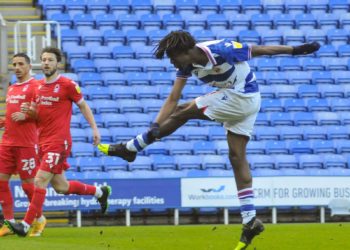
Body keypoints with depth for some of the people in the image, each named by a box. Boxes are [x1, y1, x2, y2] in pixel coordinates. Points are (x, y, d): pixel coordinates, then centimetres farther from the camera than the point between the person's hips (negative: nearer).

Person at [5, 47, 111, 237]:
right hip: (43, 142, 8)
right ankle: (99, 192, 35)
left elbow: (83, 106, 2)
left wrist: (94, 128, -4)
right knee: (60, 187, 13)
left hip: (59, 142, -8)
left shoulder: (67, 84, -7)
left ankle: (26, 225, -15)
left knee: (40, 181, -15)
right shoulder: (38, 86, 12)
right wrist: (31, 111, -3)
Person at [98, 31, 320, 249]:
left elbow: (260, 50, -18)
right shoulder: (187, 65, -2)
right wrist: (156, 125, -15)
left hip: (241, 98, -9)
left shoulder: (220, 50, -26)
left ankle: (130, 148, 3)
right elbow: (173, 99, -2)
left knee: (183, 113, -6)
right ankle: (250, 221, 6)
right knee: (237, 157, 6)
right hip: (245, 104, 9)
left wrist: (295, 50, -12)